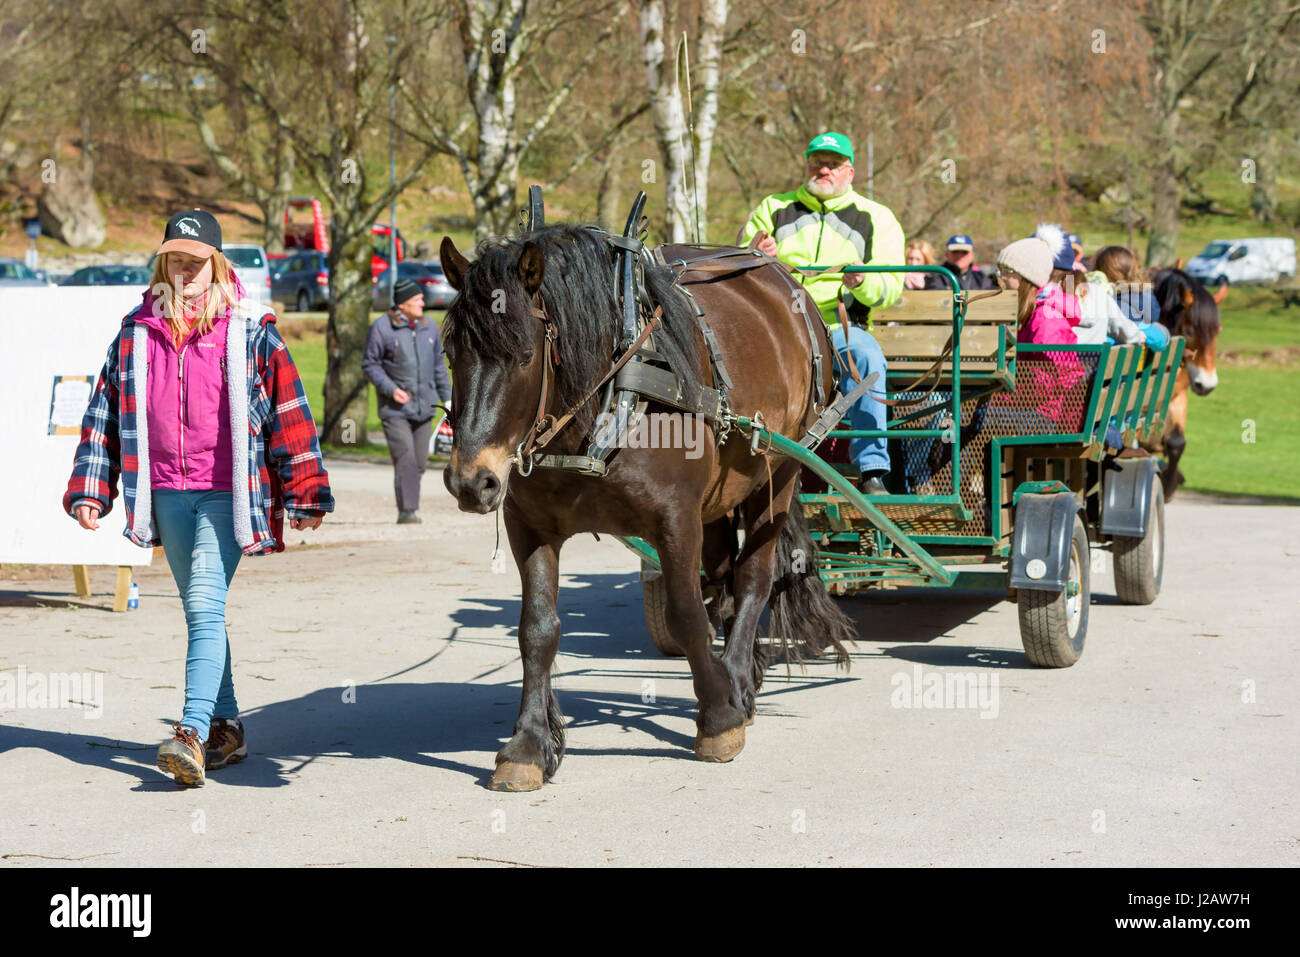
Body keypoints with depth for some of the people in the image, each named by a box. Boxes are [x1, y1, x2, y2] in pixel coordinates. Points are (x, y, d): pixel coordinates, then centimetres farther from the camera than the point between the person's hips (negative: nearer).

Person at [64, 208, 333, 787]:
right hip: (166, 494, 4)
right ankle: (226, 728, 21)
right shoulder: (137, 331, 8)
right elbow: (105, 410, 14)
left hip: (227, 493, -4)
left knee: (206, 606, -16)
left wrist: (305, 495, -1)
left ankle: (193, 733, -24)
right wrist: (89, 489, 10)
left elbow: (288, 413, 0)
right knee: (199, 610, 11)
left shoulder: (250, 331, -2)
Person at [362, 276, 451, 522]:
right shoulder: (381, 327, -6)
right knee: (405, 460, -14)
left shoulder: (429, 327, 10)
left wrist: (447, 398, 15)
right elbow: (370, 364, -3)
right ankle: (407, 511, -13)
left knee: (419, 463, 7)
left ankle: (410, 506, 22)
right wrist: (390, 389, -16)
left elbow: (438, 365, 19)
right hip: (395, 409, -5)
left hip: (423, 408, 5)